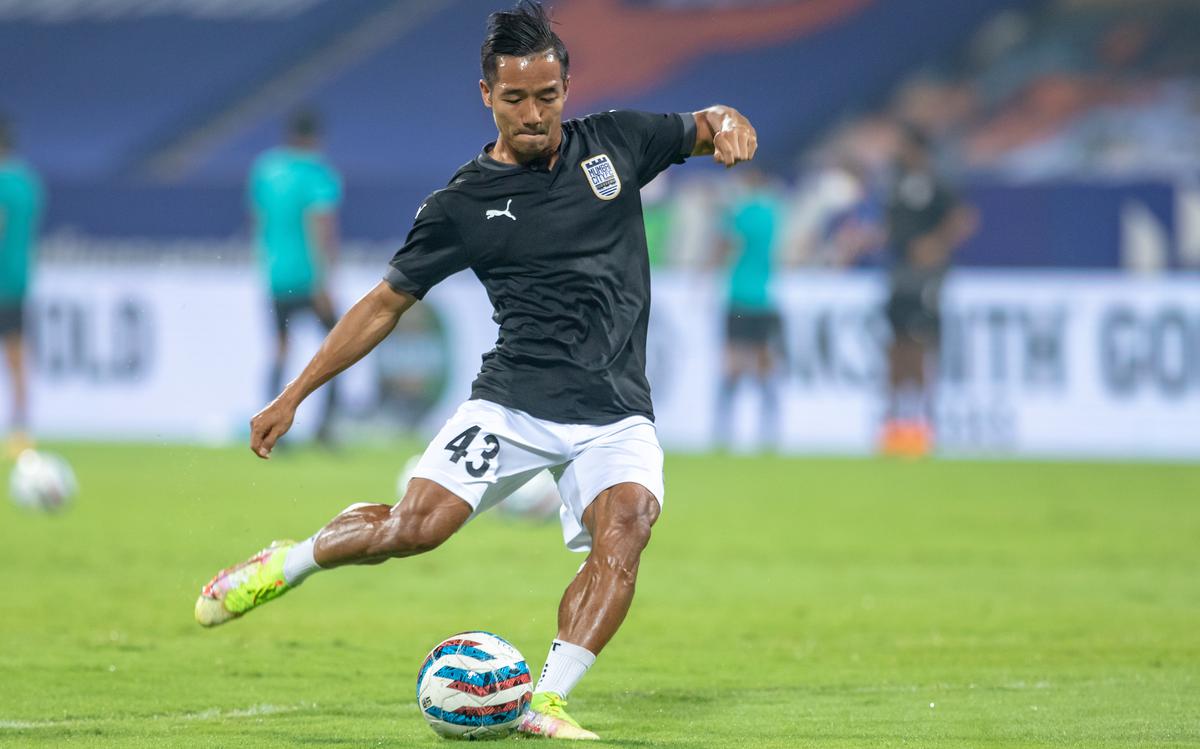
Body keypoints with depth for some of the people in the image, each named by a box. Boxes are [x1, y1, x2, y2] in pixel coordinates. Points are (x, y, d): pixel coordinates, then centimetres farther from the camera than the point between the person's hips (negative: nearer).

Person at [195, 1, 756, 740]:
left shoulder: (615, 143, 6)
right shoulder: (464, 205, 1)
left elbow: (708, 127, 22)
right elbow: (386, 303, 9)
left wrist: (725, 124, -5)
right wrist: (293, 395, 9)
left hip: (617, 415, 1)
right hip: (514, 402, -1)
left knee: (625, 524, -27)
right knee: (416, 525, -17)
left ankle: (545, 704, -26)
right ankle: (289, 563, 13)